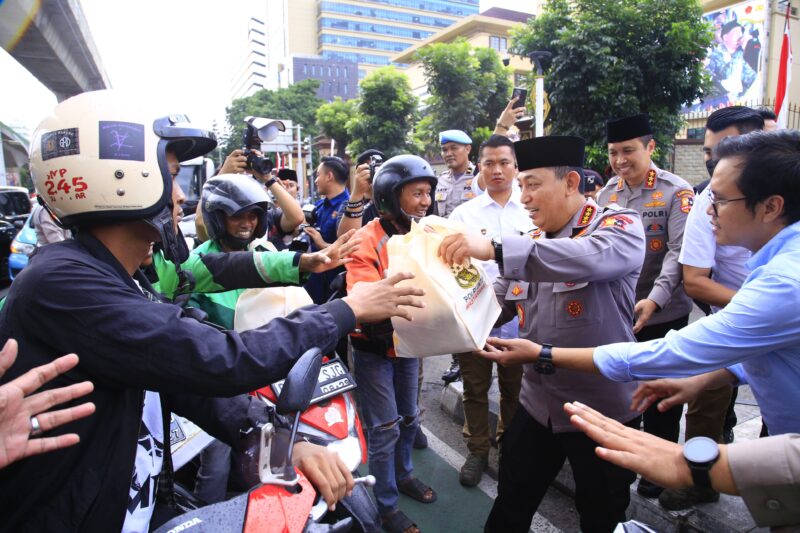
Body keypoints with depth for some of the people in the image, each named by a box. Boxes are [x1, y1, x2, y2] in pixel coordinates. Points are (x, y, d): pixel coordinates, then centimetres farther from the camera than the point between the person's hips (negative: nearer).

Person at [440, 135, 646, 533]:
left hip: (603, 411, -5)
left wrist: (495, 249, -42)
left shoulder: (620, 225, -13)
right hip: (536, 406, 5)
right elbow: (496, 305, 5)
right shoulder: (530, 243, 6)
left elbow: (591, 257, -36)